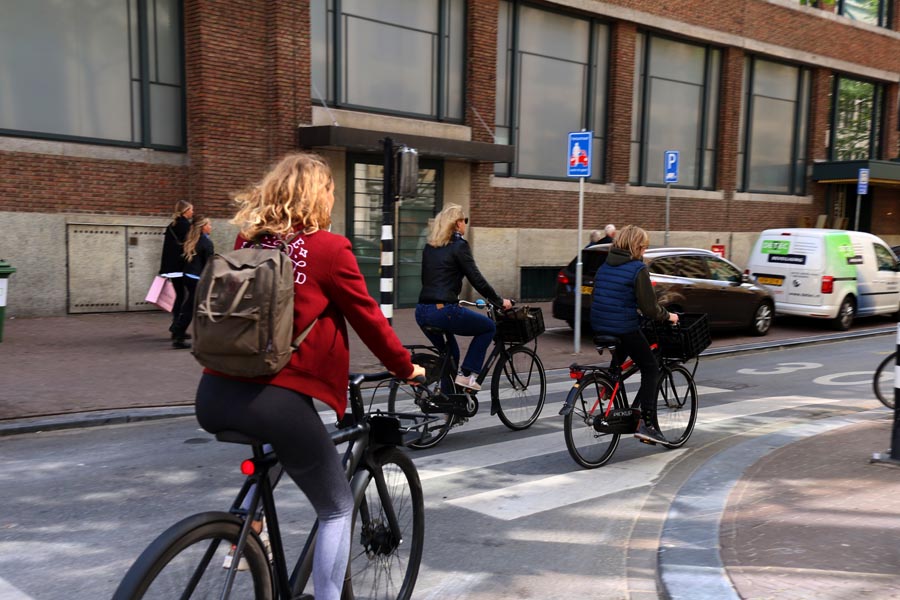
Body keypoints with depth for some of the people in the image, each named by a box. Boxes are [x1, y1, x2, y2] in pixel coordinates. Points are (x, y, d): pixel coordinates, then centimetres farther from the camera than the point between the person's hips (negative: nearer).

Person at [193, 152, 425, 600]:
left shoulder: (247, 241, 13)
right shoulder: (329, 248, -4)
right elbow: (368, 319, 3)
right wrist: (405, 368, 19)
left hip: (215, 395, 7)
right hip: (275, 401, -6)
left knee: (265, 450, 40)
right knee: (337, 509, 14)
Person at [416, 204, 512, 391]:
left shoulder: (429, 247, 17)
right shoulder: (459, 245, -5)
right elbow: (476, 279, -6)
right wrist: (499, 301, 5)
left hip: (422, 312, 8)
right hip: (444, 311, -8)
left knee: (450, 353, 26)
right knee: (489, 327, 14)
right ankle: (467, 374, 7)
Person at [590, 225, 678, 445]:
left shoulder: (604, 266, 11)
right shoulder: (638, 269, -11)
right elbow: (649, 307, -13)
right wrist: (668, 316, 6)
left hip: (599, 325, 7)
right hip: (624, 328, -7)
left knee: (619, 361, 33)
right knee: (651, 369, 5)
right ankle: (646, 424, -3)